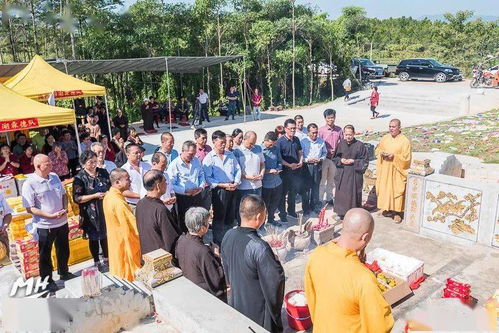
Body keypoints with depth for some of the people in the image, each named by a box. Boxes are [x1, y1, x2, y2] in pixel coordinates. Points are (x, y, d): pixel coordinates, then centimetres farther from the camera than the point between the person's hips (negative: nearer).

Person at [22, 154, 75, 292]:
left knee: (63, 250, 22)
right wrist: (50, 215, -24)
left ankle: (64, 272, 44)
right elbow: (30, 208, -17)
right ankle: (47, 281, 29)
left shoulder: (54, 177, -1)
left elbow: (63, 194, 12)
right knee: (45, 254, 11)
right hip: (44, 225, -6)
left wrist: (65, 208, -6)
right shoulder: (29, 184, -18)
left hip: (62, 222, 6)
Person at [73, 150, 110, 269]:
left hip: (105, 209, 4)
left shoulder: (103, 172, 2)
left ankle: (106, 259, 34)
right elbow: (77, 198, -14)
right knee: (94, 238, 10)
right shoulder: (80, 178, -11)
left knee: (105, 235, 16)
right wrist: (95, 195, -21)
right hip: (90, 213, -4)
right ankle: (97, 262, 27)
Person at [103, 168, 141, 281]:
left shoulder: (108, 195, 0)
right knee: (129, 272, 8)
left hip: (115, 240, 9)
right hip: (126, 242, -9)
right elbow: (133, 224, -27)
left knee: (119, 271, 22)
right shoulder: (118, 202, -30)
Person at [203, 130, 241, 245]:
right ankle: (218, 243, 15)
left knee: (230, 216, 15)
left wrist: (236, 182, -5)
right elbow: (208, 178, -12)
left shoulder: (230, 155, 12)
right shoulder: (209, 158, -7)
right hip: (219, 190, -5)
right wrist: (223, 185, -17)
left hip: (232, 189, 6)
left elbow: (238, 170, 13)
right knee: (219, 218, 3)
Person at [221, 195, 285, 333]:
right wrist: (275, 261, -7)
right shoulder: (259, 248, -35)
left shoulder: (228, 236, -12)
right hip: (257, 309, -6)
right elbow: (276, 278, -26)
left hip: (235, 300, 6)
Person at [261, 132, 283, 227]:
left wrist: (278, 169, -5)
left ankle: (271, 219, 42)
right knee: (265, 205, 9)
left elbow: (280, 162, 15)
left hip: (277, 182, 6)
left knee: (275, 203, 21)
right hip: (265, 184, -6)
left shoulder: (276, 149, 5)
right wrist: (269, 171, -20)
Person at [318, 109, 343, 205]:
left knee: (331, 180, 16)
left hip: (335, 159, 4)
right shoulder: (321, 130, -9)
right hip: (324, 158, -4)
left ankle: (329, 198, 31)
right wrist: (328, 150, -18)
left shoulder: (339, 130, 1)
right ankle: (319, 200, 11)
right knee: (322, 181, 2)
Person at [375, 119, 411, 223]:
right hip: (385, 169, 5)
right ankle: (387, 208, 25)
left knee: (397, 190, -1)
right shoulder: (385, 138, 6)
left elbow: (406, 157, -10)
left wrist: (394, 156, -22)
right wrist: (382, 153, -8)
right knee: (385, 188, 10)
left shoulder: (405, 141, -9)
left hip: (397, 170, -5)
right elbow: (378, 150, 14)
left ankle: (397, 212, 8)